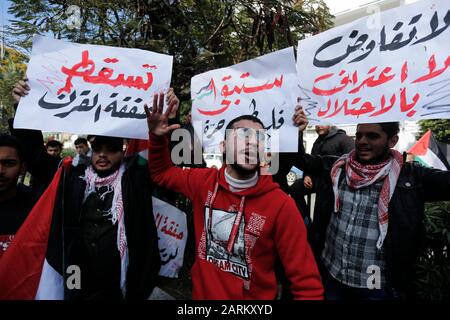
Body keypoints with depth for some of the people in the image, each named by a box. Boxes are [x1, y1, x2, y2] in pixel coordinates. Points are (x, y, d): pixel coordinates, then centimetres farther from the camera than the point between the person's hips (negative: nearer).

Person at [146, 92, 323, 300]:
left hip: (255, 295, -3)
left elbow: (307, 282, -18)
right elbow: (161, 172, 6)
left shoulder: (281, 205, -23)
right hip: (201, 293, 4)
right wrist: (157, 137, -10)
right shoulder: (204, 181, -12)